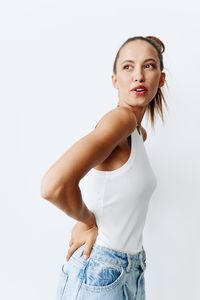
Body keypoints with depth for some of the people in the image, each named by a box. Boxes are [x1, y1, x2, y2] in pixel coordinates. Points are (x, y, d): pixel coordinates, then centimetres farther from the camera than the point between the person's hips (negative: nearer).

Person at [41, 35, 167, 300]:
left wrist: (84, 221, -1)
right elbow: (54, 186, -36)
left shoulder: (139, 133, 5)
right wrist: (87, 220, -16)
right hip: (101, 272, -8)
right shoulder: (122, 117, -21)